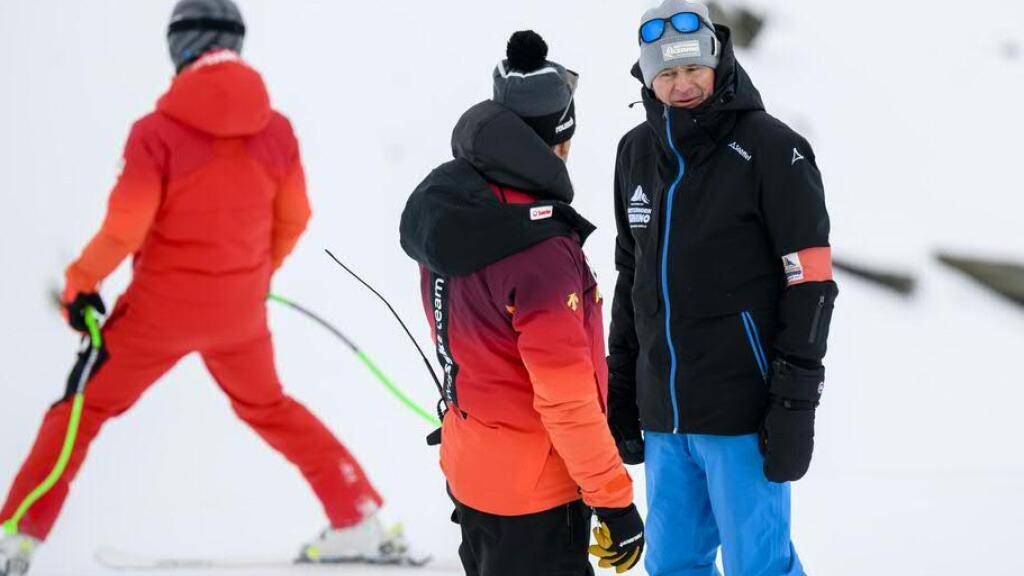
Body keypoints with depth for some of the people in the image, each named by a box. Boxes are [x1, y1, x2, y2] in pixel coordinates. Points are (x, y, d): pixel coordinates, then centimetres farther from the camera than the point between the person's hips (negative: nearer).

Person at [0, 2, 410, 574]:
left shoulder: (158, 131, -19)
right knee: (267, 407, 26)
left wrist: (81, 281, -1)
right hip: (241, 311, 4)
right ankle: (360, 519, 23)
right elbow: (294, 218, 5)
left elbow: (124, 229, -18)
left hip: (163, 309, -4)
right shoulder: (275, 129, -6)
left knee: (84, 408, 11)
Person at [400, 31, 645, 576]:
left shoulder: (446, 205, -1)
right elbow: (568, 400, -25)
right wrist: (616, 503, -16)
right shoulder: (541, 251, -27)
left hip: (468, 467, 9)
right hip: (533, 488, -9)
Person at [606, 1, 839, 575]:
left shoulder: (771, 149, -8)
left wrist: (796, 403, -15)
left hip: (741, 413, -6)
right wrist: (620, 388, 18)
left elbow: (810, 283, -10)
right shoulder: (638, 152, 11)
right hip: (663, 415, 6)